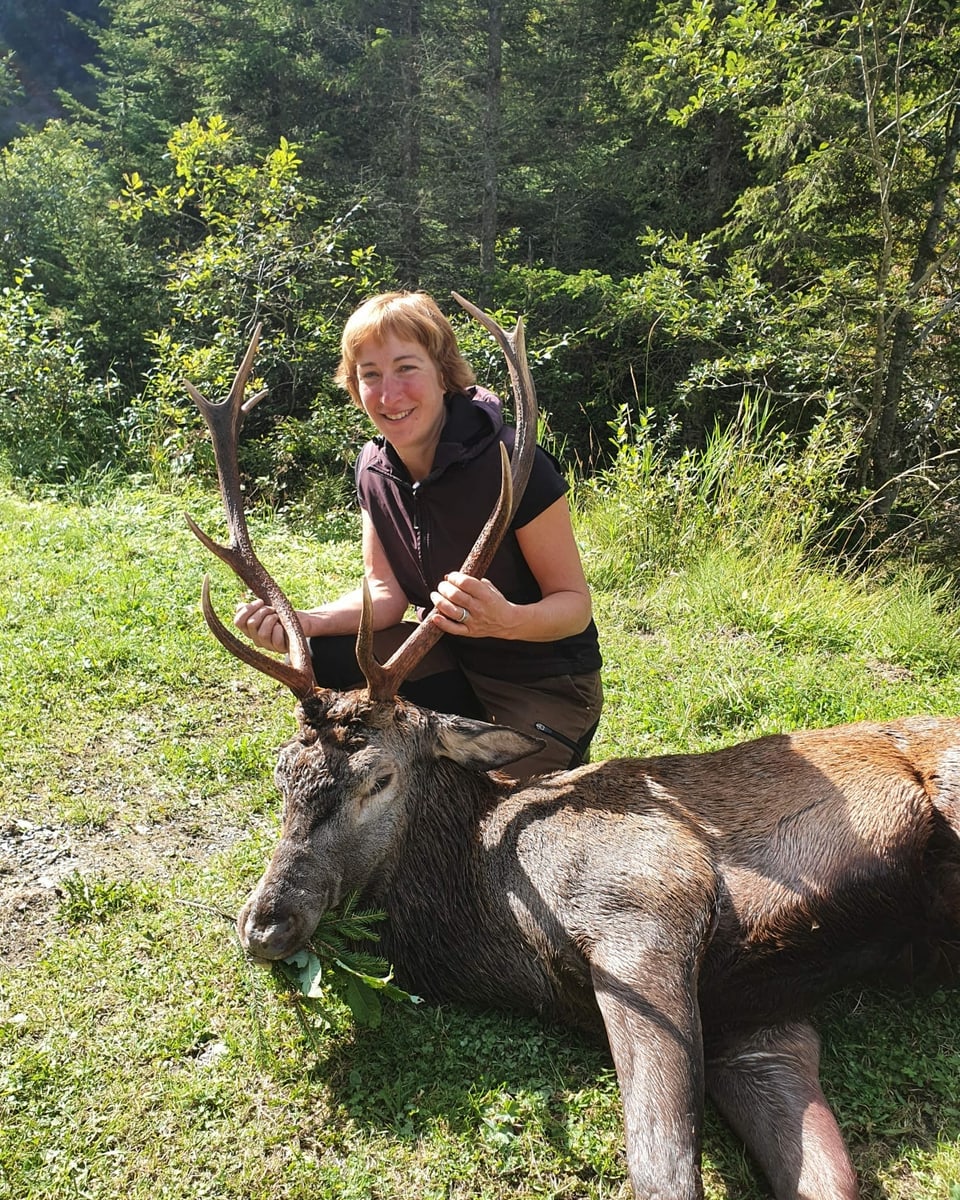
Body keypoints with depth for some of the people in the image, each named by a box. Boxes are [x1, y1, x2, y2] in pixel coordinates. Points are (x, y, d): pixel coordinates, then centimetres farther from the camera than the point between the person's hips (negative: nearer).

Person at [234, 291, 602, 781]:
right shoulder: (375, 468, -5)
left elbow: (576, 603, -19)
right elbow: (386, 594, -5)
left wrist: (507, 620, -41)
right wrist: (304, 622, -24)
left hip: (547, 685, -5)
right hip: (453, 662, 6)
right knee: (323, 658, -13)